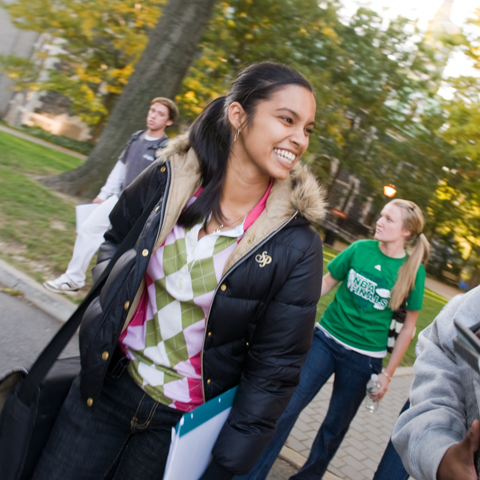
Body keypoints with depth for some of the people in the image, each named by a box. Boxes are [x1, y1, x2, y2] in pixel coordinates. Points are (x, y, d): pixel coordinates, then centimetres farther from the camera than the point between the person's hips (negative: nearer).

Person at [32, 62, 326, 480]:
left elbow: (275, 371, -11)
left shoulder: (297, 245, -17)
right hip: (106, 385, 3)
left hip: (185, 423, -2)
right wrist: (109, 297, -5)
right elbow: (113, 242, 11)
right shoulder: (169, 178, -9)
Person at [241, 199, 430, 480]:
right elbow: (327, 282, 7)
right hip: (326, 338, 1)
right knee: (286, 408, -4)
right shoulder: (360, 249, -3)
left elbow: (408, 327, -1)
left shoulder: (413, 271, -7)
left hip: (364, 357, -1)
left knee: (336, 425, 13)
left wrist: (387, 374, -1)